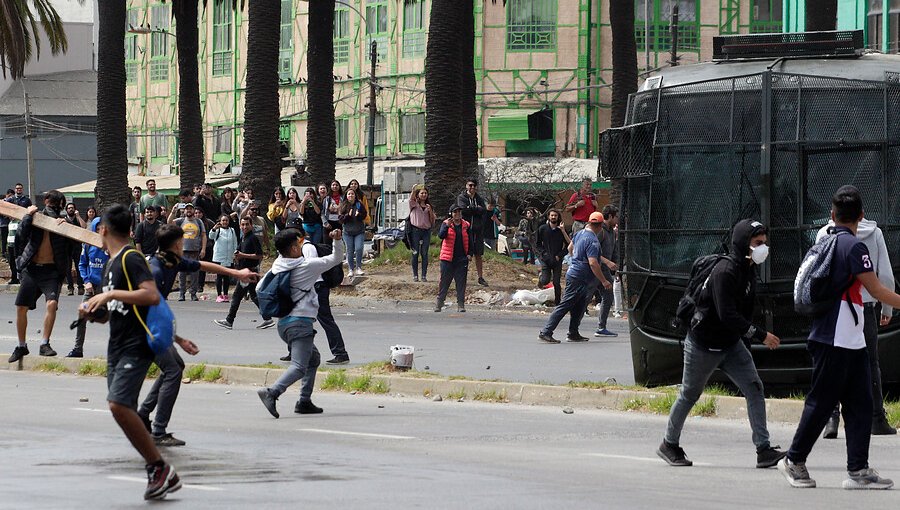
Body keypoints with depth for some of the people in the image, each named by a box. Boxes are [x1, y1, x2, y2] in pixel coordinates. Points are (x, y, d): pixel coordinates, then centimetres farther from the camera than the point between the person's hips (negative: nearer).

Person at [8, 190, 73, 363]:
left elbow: (72, 246, -8)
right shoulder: (36, 217, 5)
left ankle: (45, 344, -14)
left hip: (52, 270, -2)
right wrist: (28, 216, -13)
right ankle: (21, 346, 19)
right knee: (21, 307, 2)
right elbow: (22, 235, -8)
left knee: (52, 303, -23)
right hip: (32, 269, 2)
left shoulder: (64, 221, 2)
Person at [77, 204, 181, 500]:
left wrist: (111, 295, -24)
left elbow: (152, 296, -25)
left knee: (119, 405, -22)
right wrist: (95, 313, 9)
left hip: (136, 346, -10)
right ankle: (159, 475, 9)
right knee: (124, 411, 5)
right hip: (117, 346, 10)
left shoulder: (131, 259, -10)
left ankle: (160, 468, -15)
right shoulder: (112, 264, 19)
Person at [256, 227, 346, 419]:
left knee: (314, 358, 24)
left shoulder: (277, 266, 9)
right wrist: (337, 240, 5)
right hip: (300, 321, -8)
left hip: (283, 322, 8)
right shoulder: (307, 266, -7)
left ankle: (305, 401, 17)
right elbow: (336, 259, 2)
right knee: (299, 367, -16)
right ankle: (272, 392, -38)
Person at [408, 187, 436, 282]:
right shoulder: (414, 204, 5)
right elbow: (411, 199, -19)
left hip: (426, 231, 3)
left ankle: (424, 275, 3)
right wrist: (413, 190, -36)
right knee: (415, 253, -2)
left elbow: (433, 221, 9)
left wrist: (430, 211, -6)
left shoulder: (429, 206, 15)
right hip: (416, 230, -3)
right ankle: (415, 275, 1)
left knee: (424, 254, 0)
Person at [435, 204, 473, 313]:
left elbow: (470, 241, 13)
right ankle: (439, 303, 8)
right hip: (447, 259, -2)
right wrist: (447, 226, -28)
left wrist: (470, 253, 2)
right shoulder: (446, 224, 2)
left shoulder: (466, 225, 8)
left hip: (462, 259, 2)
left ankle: (460, 304, 5)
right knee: (444, 282, 1)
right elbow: (441, 236, -13)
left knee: (461, 283, 1)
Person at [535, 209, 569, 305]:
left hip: (557, 260, 0)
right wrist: (544, 254, -8)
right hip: (545, 259, 0)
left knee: (556, 283, -3)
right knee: (545, 281, -10)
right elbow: (537, 244, 6)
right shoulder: (542, 229, 0)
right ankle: (541, 278, 26)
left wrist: (559, 256, -8)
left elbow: (568, 246, 3)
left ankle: (557, 303, 7)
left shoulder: (561, 230, -1)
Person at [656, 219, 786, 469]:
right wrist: (760, 335, -31)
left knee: (754, 388, -8)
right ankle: (669, 445, 28)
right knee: (689, 395, 9)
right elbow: (727, 315, -31)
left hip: (731, 345, 8)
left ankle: (764, 450, -12)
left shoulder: (748, 270, 5)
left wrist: (746, 343, 16)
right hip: (704, 344, -8)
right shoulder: (724, 271, -24)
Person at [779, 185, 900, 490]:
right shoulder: (853, 246, -14)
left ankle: (858, 470, 2)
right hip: (836, 340, -9)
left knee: (860, 404, 5)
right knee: (822, 402, 0)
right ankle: (794, 461, 10)